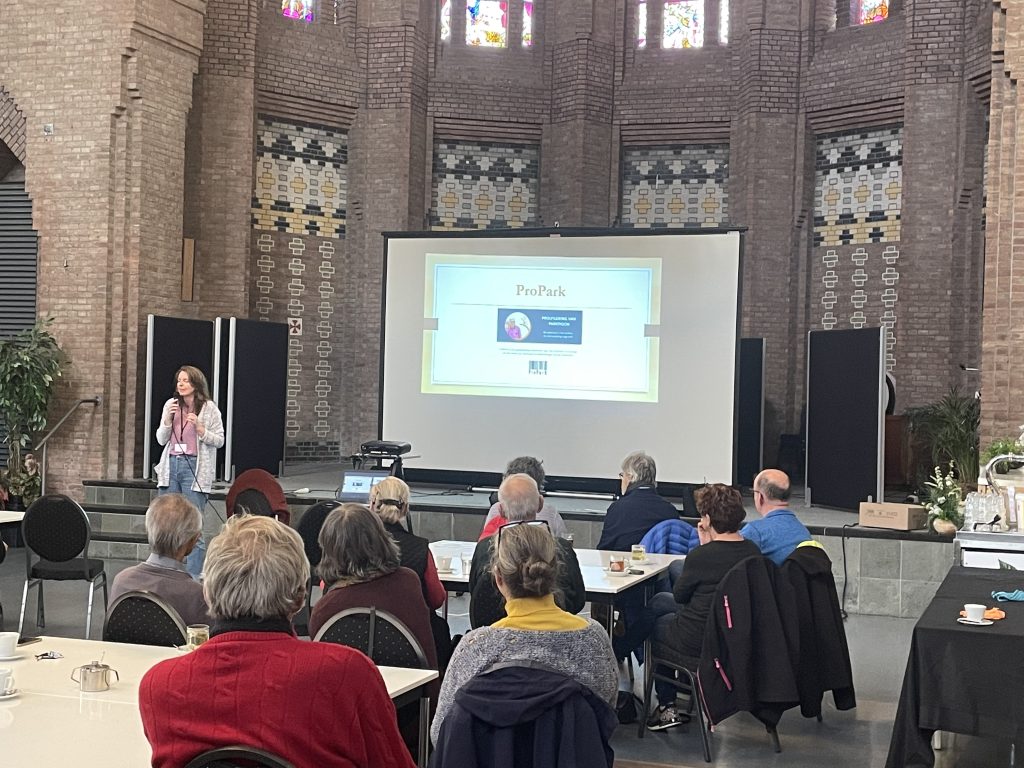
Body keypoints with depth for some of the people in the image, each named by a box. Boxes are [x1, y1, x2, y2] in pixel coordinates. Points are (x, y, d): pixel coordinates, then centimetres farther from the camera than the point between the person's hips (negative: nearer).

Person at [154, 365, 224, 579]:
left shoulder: (209, 408, -1)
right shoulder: (171, 405, 9)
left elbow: (219, 441, 0)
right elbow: (161, 440, 11)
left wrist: (199, 428, -14)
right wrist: (167, 419, -6)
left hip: (194, 467, -4)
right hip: (171, 465, 4)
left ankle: (194, 574, 2)